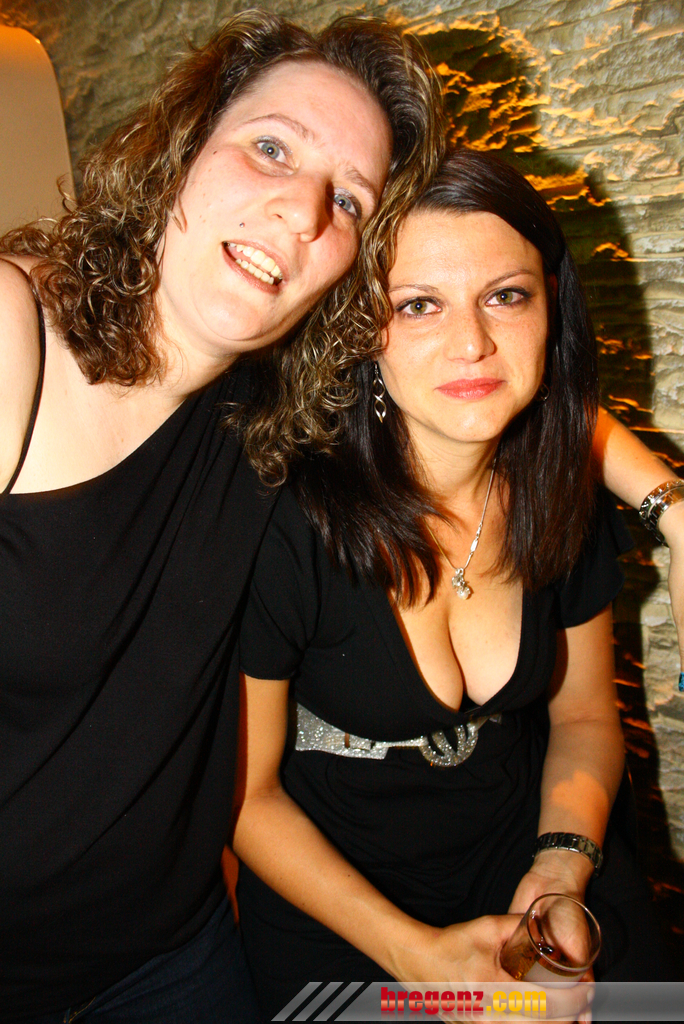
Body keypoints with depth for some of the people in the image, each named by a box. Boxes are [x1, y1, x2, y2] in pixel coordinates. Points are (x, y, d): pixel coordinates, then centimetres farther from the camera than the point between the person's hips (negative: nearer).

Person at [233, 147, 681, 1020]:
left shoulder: (564, 502, -9)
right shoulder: (282, 522, -24)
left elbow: (583, 715, 5)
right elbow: (246, 791, -13)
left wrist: (563, 867, -10)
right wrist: (413, 952, -14)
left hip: (528, 843, 3)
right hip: (335, 895, -2)